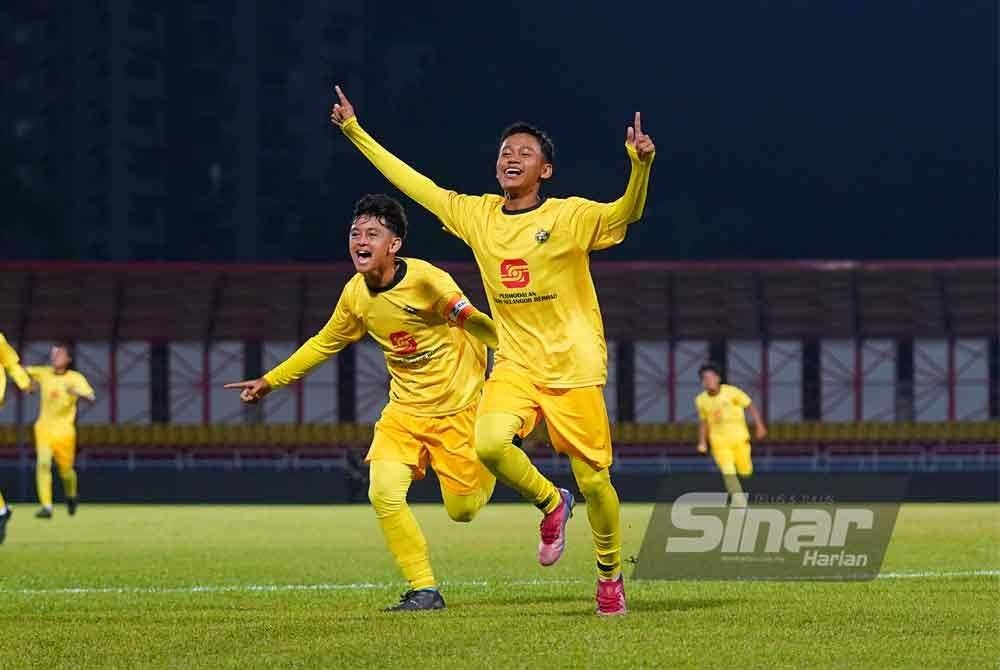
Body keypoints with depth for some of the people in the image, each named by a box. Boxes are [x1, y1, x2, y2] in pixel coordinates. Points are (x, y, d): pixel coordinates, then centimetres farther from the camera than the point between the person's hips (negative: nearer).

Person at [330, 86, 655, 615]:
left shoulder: (570, 216, -7)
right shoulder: (475, 214, 7)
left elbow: (625, 214, -23)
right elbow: (413, 184, 15)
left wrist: (641, 164, -42)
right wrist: (355, 132, 17)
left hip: (573, 368, -3)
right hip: (514, 365, 3)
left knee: (593, 480, -3)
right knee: (489, 443, -26)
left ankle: (610, 573, 21)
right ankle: (550, 503, 3)